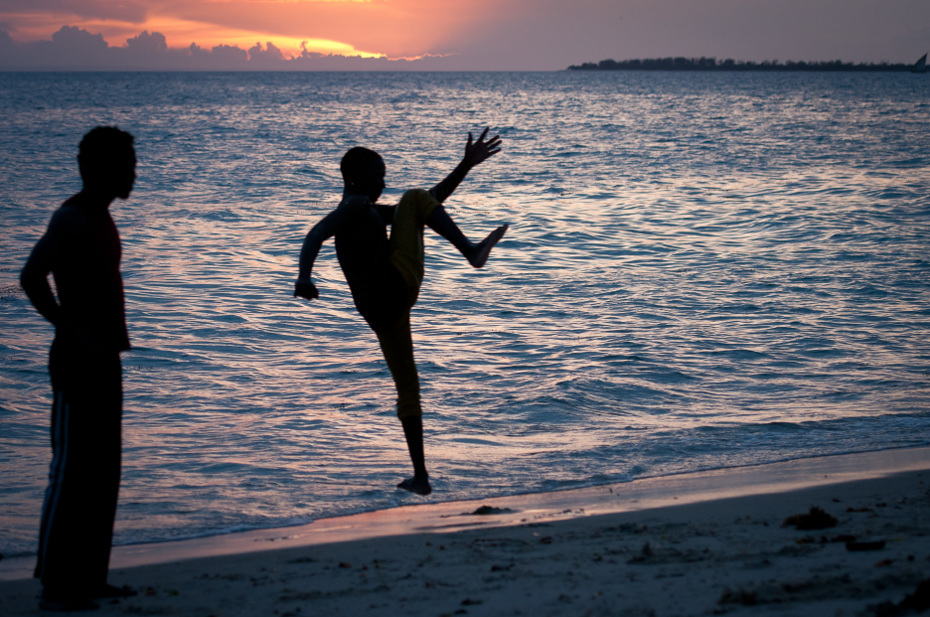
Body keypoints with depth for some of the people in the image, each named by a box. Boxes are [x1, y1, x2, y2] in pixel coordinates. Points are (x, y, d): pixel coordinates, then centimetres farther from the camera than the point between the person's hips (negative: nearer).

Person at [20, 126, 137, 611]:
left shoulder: (99, 217, 15)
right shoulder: (72, 218, -15)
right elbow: (31, 277, -29)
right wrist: (73, 330, -24)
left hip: (102, 359, 10)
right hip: (78, 360, -10)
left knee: (102, 471, 13)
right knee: (71, 470, -7)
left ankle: (89, 576, 20)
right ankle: (55, 585, -2)